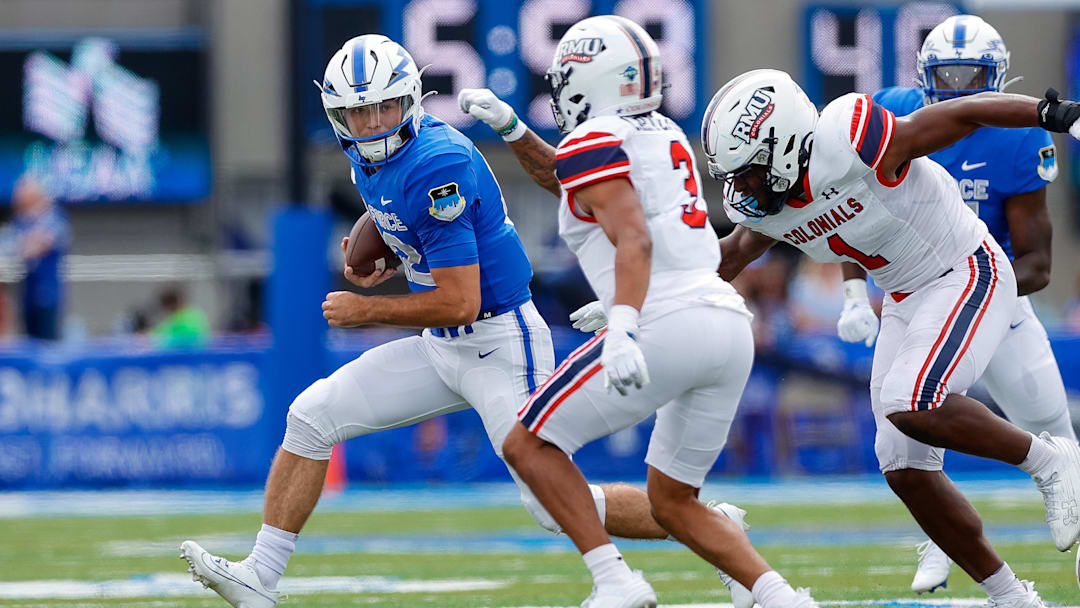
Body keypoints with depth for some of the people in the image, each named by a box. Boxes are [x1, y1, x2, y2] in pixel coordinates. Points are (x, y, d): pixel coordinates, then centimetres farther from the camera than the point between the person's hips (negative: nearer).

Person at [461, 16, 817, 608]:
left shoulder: (595, 143, -4)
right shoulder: (663, 134, 22)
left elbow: (635, 239, -20)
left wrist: (622, 330, -31)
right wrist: (510, 128, 33)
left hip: (667, 325, -9)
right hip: (731, 329, 9)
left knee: (528, 444, 4)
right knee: (673, 503, 19)